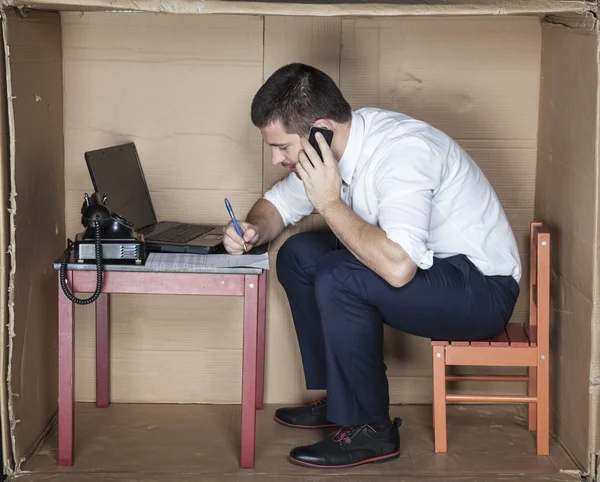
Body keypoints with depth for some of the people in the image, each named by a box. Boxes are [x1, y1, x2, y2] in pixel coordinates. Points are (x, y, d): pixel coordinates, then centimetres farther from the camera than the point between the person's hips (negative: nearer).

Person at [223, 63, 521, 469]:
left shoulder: (403, 150, -29)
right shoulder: (337, 143, -2)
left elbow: (397, 267, -41)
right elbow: (279, 203, 14)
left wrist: (330, 204, -29)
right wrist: (253, 231, -9)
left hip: (482, 289, -9)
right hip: (428, 266, 9)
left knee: (338, 279, -27)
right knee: (298, 255, 6)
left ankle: (369, 429, -12)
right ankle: (338, 399, 14)